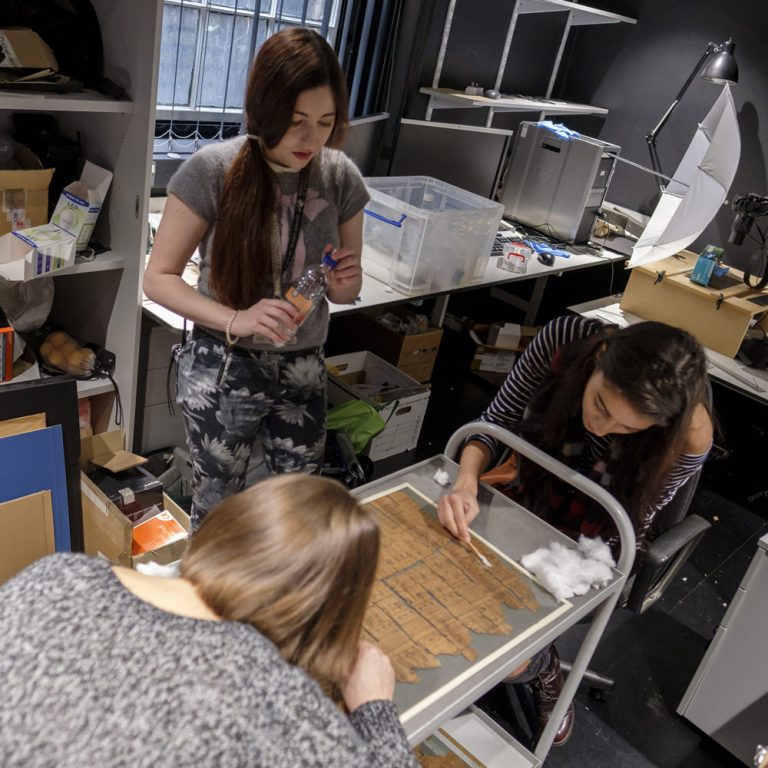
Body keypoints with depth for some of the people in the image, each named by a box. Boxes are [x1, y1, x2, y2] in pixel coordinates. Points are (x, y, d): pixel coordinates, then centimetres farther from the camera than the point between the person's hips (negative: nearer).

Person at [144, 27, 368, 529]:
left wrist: (342, 283, -18)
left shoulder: (342, 177, -5)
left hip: (303, 369, 3)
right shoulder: (214, 170, -16)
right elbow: (159, 278, -11)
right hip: (223, 368, -3)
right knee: (218, 507, 12)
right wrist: (236, 320, -27)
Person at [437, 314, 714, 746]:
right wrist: (466, 482, -33)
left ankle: (544, 668, 19)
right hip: (527, 499, 3)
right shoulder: (565, 339, -26)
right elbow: (496, 423, -15)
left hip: (593, 547, -3)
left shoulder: (688, 435, -30)